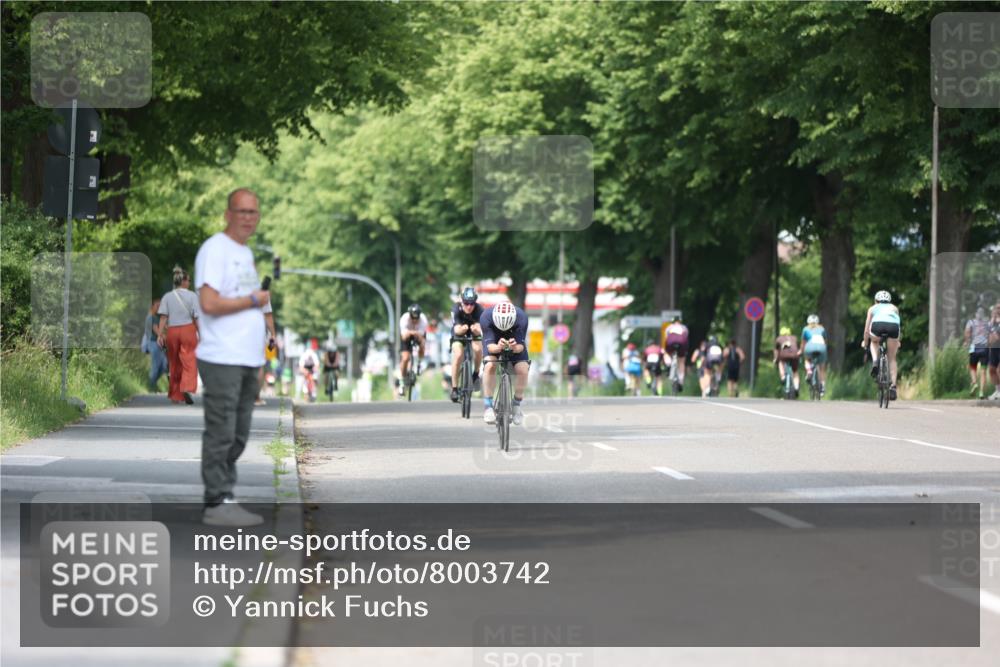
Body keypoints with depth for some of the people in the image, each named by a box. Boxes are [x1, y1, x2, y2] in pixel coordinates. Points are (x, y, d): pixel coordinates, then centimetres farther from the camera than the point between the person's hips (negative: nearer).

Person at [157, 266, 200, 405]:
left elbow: (163, 317, -4)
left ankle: (176, 396, 19)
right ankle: (187, 388, -29)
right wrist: (201, 334, 4)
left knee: (174, 363, 12)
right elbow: (196, 317, -4)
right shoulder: (192, 296, -3)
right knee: (189, 362, -6)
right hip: (188, 329, -3)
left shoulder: (167, 297, 4)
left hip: (172, 331, 3)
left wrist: (161, 334, -7)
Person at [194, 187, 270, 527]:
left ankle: (224, 498, 15)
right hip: (222, 359, -9)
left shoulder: (246, 253, 19)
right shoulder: (215, 249, -10)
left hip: (247, 359, 9)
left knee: (237, 437, 11)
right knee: (221, 435, -7)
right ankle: (218, 503, -5)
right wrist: (254, 300, -9)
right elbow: (210, 303, -20)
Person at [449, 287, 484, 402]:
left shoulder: (479, 309, -29)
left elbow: (480, 330, -36)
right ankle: (454, 389, -14)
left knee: (478, 349, -30)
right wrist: (461, 329, -59)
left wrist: (477, 329, -60)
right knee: (458, 355, -24)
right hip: (459, 335, 0)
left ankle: (476, 374, -3)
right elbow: (457, 330, -36)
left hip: (474, 335, 0)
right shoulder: (456, 309, -29)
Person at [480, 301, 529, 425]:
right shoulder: (486, 317, -36)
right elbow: (490, 346, -35)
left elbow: (521, 346, -31)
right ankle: (488, 406, -18)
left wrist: (515, 347, -55)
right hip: (493, 341, -1)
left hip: (515, 341, 1)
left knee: (522, 370, -20)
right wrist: (498, 347, -58)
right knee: (490, 366, -27)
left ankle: (516, 405, 2)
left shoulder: (521, 318, -35)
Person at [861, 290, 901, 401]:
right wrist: (898, 342, 64)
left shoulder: (873, 308, 34)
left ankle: (875, 361, 8)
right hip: (893, 326, 1)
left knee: (874, 341, 35)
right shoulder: (894, 308, 38)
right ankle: (893, 385, 3)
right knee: (892, 358, 16)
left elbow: (867, 330, 37)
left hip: (878, 325, -1)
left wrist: (865, 342, 54)